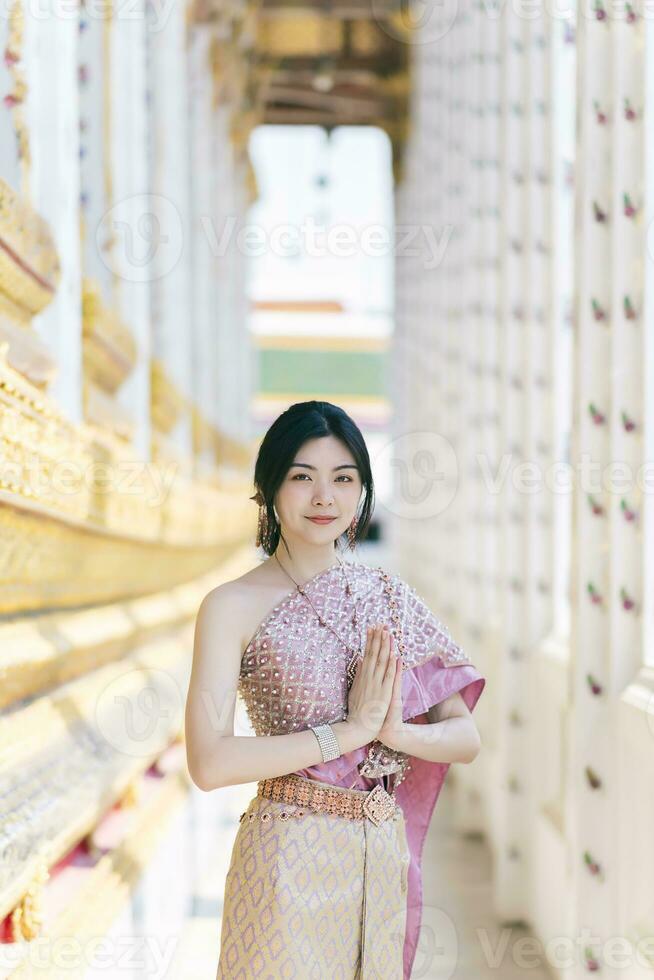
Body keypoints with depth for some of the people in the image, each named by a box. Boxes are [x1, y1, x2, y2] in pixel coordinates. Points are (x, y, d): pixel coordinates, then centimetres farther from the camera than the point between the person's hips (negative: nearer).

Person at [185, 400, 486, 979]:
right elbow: (209, 763, -18)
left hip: (383, 860, 4)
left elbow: (466, 738, 6)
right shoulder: (234, 606, -7)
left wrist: (393, 729, -14)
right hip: (289, 860, -4)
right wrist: (351, 729, -17)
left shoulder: (391, 598, 7)